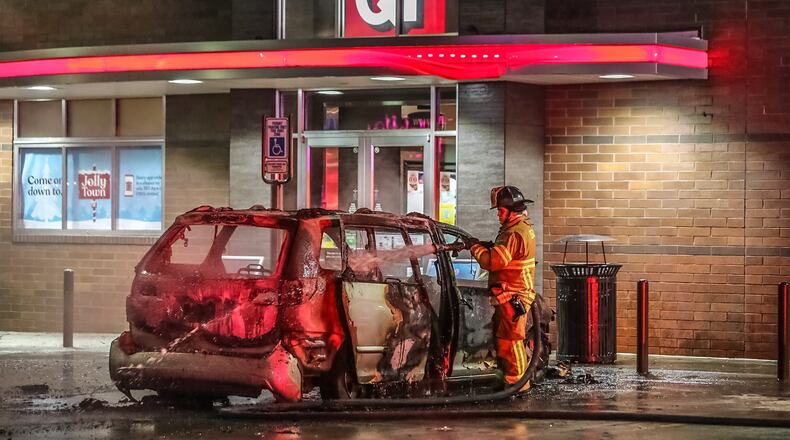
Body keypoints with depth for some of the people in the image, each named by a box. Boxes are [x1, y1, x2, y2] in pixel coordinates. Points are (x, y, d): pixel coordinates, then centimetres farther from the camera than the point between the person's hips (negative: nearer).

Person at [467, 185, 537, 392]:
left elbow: (492, 261, -23)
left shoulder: (515, 233, -20)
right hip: (518, 292, 11)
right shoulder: (524, 227, 14)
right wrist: (487, 246, 4)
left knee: (509, 338, -7)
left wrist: (476, 247, -8)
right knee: (508, 337, 17)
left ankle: (517, 381, -4)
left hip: (512, 296, -11)